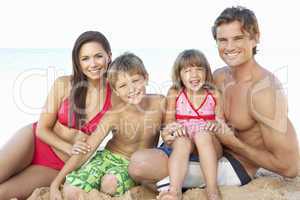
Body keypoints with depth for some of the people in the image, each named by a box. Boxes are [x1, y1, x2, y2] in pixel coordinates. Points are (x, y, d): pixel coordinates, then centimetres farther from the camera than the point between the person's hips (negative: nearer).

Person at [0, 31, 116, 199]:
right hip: (34, 141, 1)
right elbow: (42, 129, -4)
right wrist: (70, 148, -18)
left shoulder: (116, 96, -11)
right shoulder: (64, 84, -9)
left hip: (60, 167, -1)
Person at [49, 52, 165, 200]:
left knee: (111, 182, -34)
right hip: (109, 157, 0)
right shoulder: (114, 116, -20)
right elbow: (84, 151, -18)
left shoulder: (160, 103, -16)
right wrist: (55, 184, -21)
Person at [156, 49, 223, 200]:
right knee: (182, 142, -33)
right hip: (182, 138, 0)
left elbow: (221, 121, 5)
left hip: (208, 142, 0)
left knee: (203, 135, -33)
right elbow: (169, 119, 4)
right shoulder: (174, 94, 4)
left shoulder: (214, 94, 4)